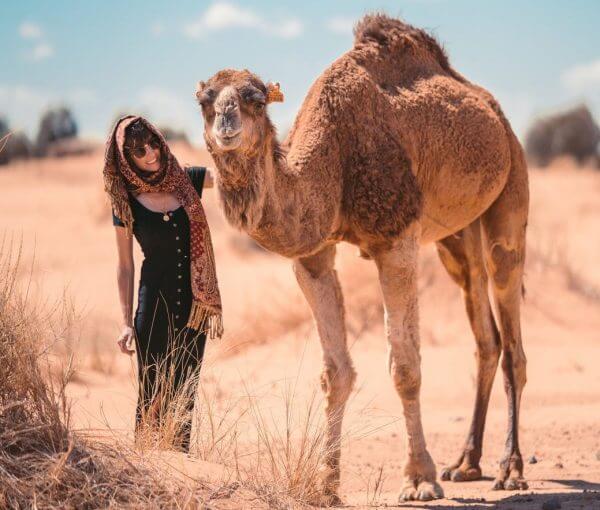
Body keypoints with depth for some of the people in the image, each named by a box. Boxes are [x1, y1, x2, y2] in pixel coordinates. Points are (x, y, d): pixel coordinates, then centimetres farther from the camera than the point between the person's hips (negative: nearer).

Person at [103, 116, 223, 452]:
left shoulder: (188, 181, 3)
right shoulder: (127, 202, -2)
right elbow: (126, 266, 2)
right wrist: (127, 322, -2)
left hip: (193, 305, 3)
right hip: (155, 305, -3)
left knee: (184, 391, 7)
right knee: (153, 393, -3)